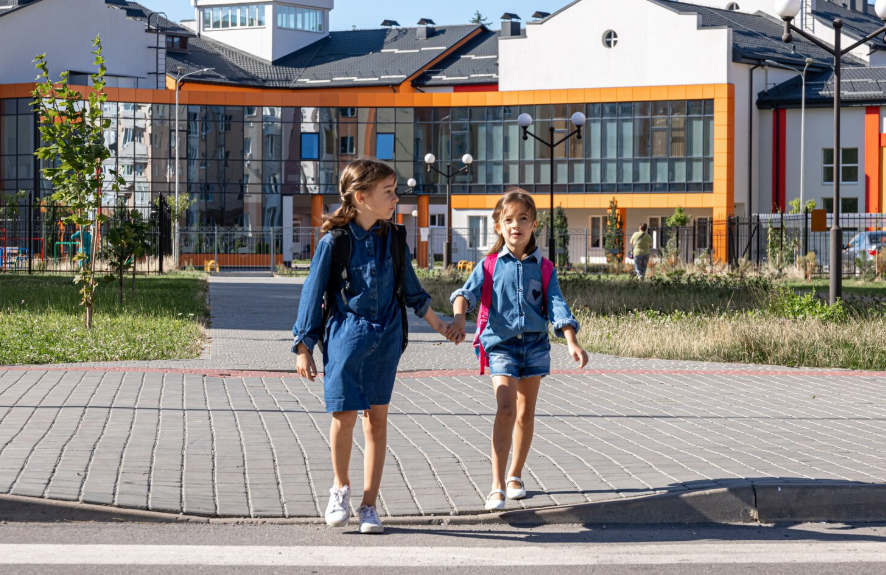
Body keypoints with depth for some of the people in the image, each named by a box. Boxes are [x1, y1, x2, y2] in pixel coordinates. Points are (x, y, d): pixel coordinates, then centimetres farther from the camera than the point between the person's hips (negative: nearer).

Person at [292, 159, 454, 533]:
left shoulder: (392, 239, 4)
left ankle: (369, 504, 11)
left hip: (385, 338, 3)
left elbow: (411, 289, 19)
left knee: (377, 419, 3)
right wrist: (304, 349, -1)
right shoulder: (333, 242, -8)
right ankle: (341, 487, 20)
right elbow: (313, 293, -1)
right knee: (344, 416, -7)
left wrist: (439, 325, 28)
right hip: (345, 337, -3)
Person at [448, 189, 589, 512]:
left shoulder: (543, 268, 5)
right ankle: (497, 486, -18)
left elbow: (556, 305, -2)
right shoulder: (489, 265, 2)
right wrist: (459, 315, -30)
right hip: (501, 343, -3)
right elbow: (468, 292, -8)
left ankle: (515, 476, 28)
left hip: (535, 344, 3)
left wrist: (572, 343, -14)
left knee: (526, 413, 10)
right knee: (506, 410, -16)